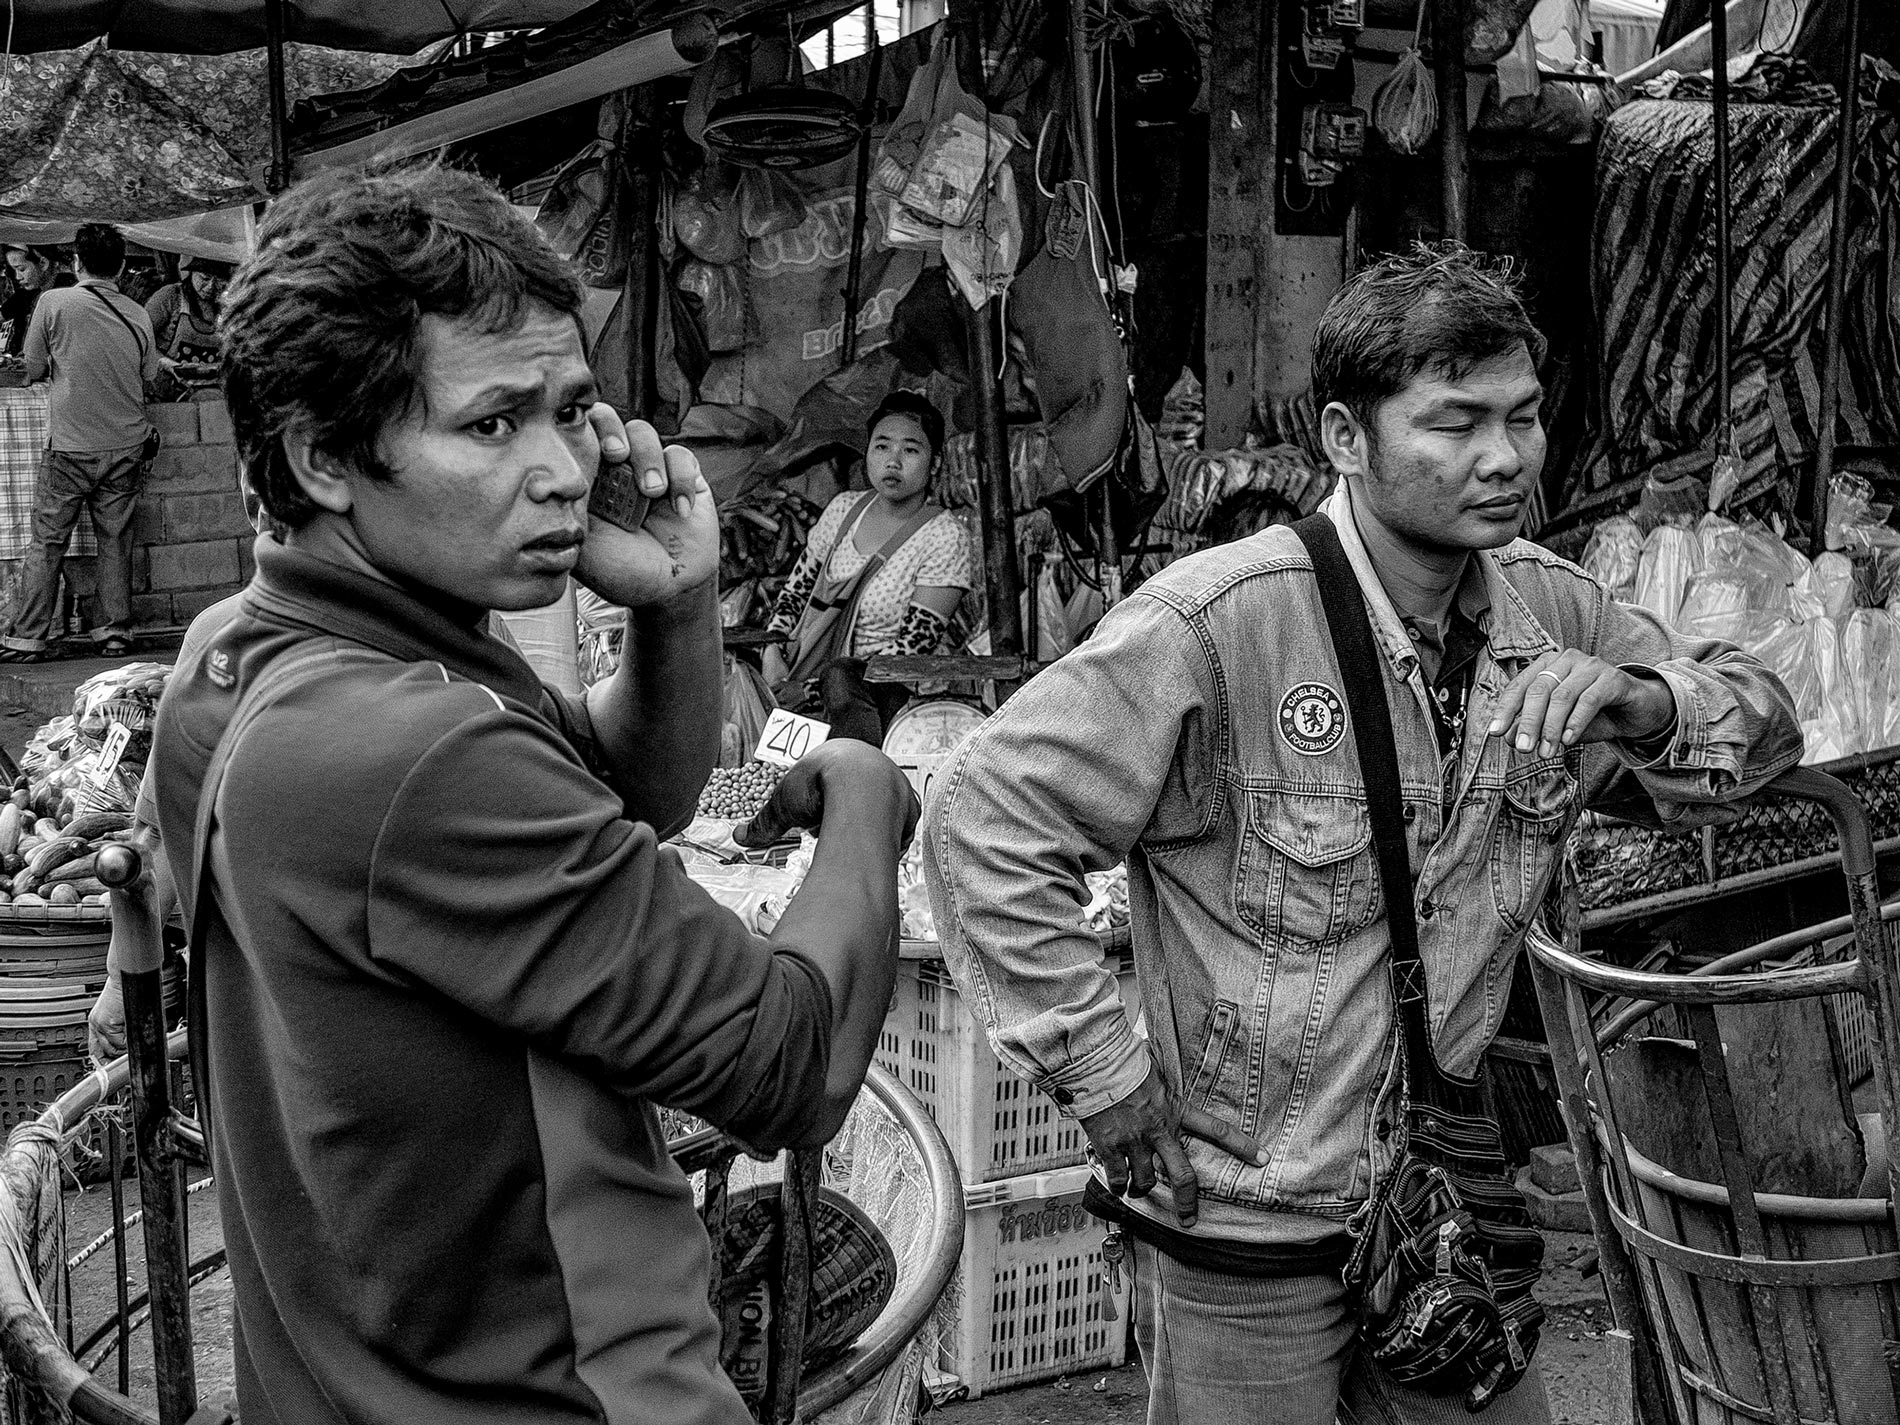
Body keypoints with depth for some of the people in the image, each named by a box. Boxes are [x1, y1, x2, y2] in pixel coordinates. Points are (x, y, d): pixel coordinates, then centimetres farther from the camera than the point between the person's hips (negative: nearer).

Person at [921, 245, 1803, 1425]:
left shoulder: (1549, 609, -2)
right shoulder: (1220, 622, -23)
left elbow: (1764, 717, 9)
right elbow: (987, 820, -23)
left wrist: (1644, 701, -15)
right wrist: (1106, 1082, -19)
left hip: (1447, 1199, 6)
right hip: (1245, 1229, -6)